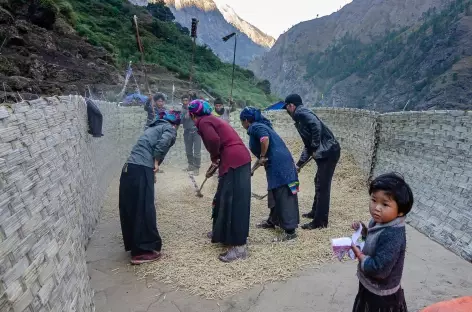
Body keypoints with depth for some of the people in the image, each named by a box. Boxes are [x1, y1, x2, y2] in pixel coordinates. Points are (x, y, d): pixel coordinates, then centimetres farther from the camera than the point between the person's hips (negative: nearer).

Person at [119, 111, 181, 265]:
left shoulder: (154, 127, 29)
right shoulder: (170, 129, 6)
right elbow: (162, 143, -15)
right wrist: (156, 161, -5)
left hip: (129, 167, 8)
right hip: (141, 170, -8)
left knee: (129, 208, 15)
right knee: (144, 210, -1)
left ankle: (133, 245, 29)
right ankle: (143, 251, 6)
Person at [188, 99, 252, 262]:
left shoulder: (203, 122, -4)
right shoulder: (212, 119, 24)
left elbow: (214, 140, -23)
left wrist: (214, 158, -4)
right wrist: (216, 164, 34)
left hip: (234, 161, -10)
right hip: (239, 159, 10)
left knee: (233, 202, -7)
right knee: (224, 198, 20)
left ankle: (238, 246, -3)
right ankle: (222, 233, 36)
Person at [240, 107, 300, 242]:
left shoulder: (255, 127, -7)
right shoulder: (260, 125, 23)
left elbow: (265, 139, -26)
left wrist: (262, 156, -16)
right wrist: (261, 159, 39)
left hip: (278, 163, -10)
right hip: (279, 162, 10)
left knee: (282, 196, -9)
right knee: (275, 193, 20)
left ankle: (290, 231, -6)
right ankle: (273, 221, 35)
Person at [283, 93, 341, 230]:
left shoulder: (301, 112, -7)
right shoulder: (301, 118, 22)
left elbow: (316, 126, -27)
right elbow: (308, 146, 25)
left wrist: (315, 148, -18)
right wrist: (299, 164, 25)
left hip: (329, 152, -10)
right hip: (325, 153, 10)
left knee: (322, 186, -5)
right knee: (319, 183, 21)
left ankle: (320, 221, 3)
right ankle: (315, 211, 36)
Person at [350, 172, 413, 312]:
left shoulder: (393, 236, -34)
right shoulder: (379, 221, -7)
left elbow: (379, 269, -34)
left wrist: (358, 253, -22)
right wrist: (364, 230, -6)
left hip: (382, 296, -8)